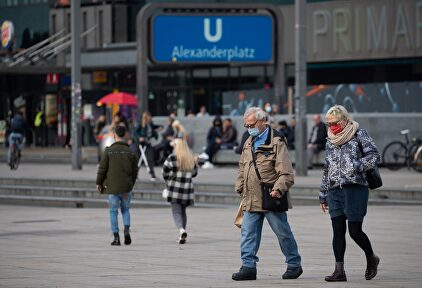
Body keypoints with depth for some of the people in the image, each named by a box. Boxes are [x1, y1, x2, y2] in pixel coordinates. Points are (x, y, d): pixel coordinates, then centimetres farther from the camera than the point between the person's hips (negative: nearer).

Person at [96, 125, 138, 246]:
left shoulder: (109, 151, -6)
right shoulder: (130, 152, 0)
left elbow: (102, 168, -5)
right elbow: (135, 171, 3)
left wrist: (99, 183, 8)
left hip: (112, 187, -2)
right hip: (126, 187, 2)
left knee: (113, 211, 6)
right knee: (125, 209, 17)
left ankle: (116, 237, 3)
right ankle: (126, 230, -4)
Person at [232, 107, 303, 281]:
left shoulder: (277, 142, -9)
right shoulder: (249, 143, 15)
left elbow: (286, 173, -13)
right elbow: (242, 168, 24)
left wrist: (278, 189, -26)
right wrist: (240, 188, 14)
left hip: (271, 199, -6)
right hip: (251, 200, 6)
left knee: (283, 233, 5)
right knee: (248, 233, 0)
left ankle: (294, 265, 18)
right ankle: (248, 266, 2)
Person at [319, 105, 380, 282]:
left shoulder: (359, 135, 0)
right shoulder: (330, 142, 17)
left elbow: (374, 156, -7)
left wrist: (357, 166, -20)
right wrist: (323, 195, 22)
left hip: (355, 188, -5)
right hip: (335, 190, 5)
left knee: (355, 231, -5)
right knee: (338, 230, -1)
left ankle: (371, 259, 21)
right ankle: (339, 270, 0)